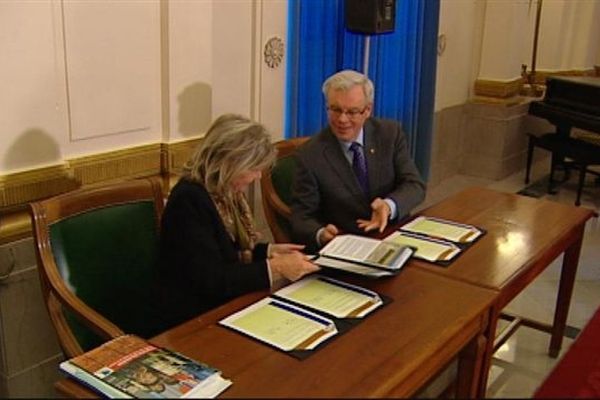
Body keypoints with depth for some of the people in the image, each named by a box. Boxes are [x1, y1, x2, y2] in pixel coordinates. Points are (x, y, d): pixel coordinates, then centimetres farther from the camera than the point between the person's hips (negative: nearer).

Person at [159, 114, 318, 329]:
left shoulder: (226, 192, 4)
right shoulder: (189, 200, -22)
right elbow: (211, 280, -26)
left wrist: (269, 251, 2)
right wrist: (275, 268, -24)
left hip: (229, 303, 8)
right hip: (198, 318, -8)